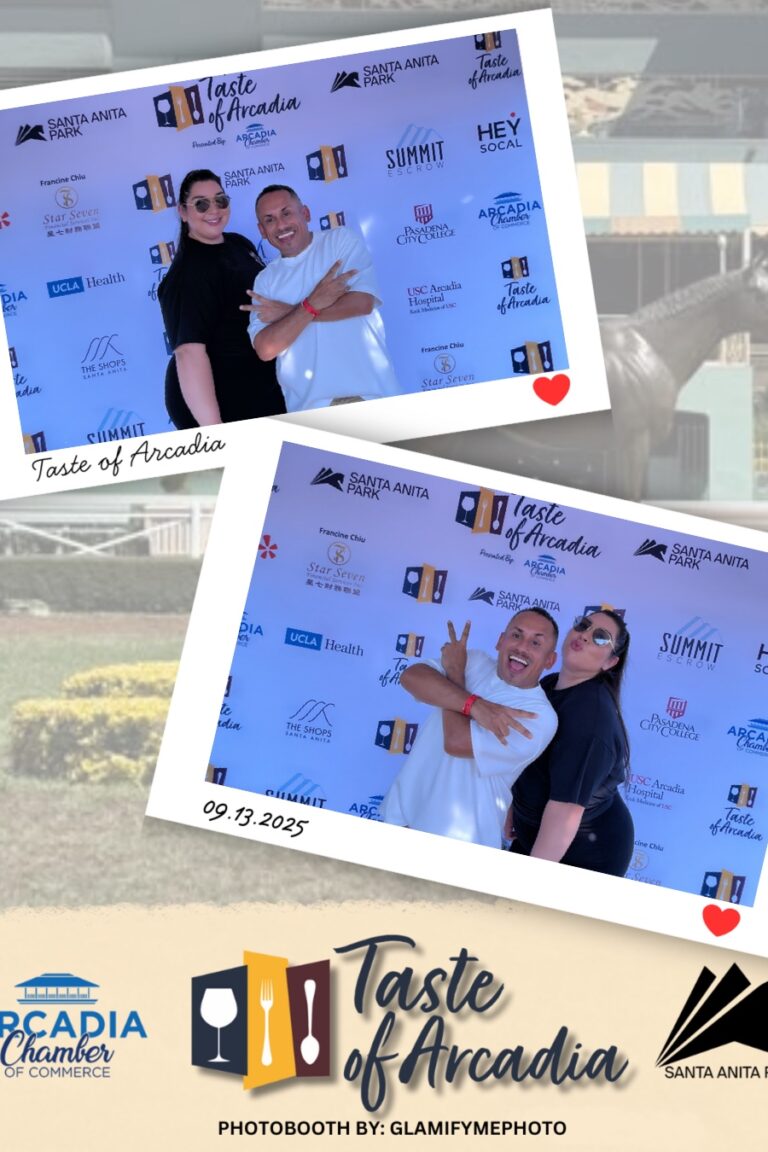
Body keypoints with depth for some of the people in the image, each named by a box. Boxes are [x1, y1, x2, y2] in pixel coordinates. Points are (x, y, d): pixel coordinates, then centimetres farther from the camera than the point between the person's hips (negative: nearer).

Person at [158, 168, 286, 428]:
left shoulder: (238, 244, 5)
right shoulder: (189, 272, -20)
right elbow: (189, 352, -32)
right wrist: (213, 431, -39)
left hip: (259, 391, 9)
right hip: (220, 403, -9)